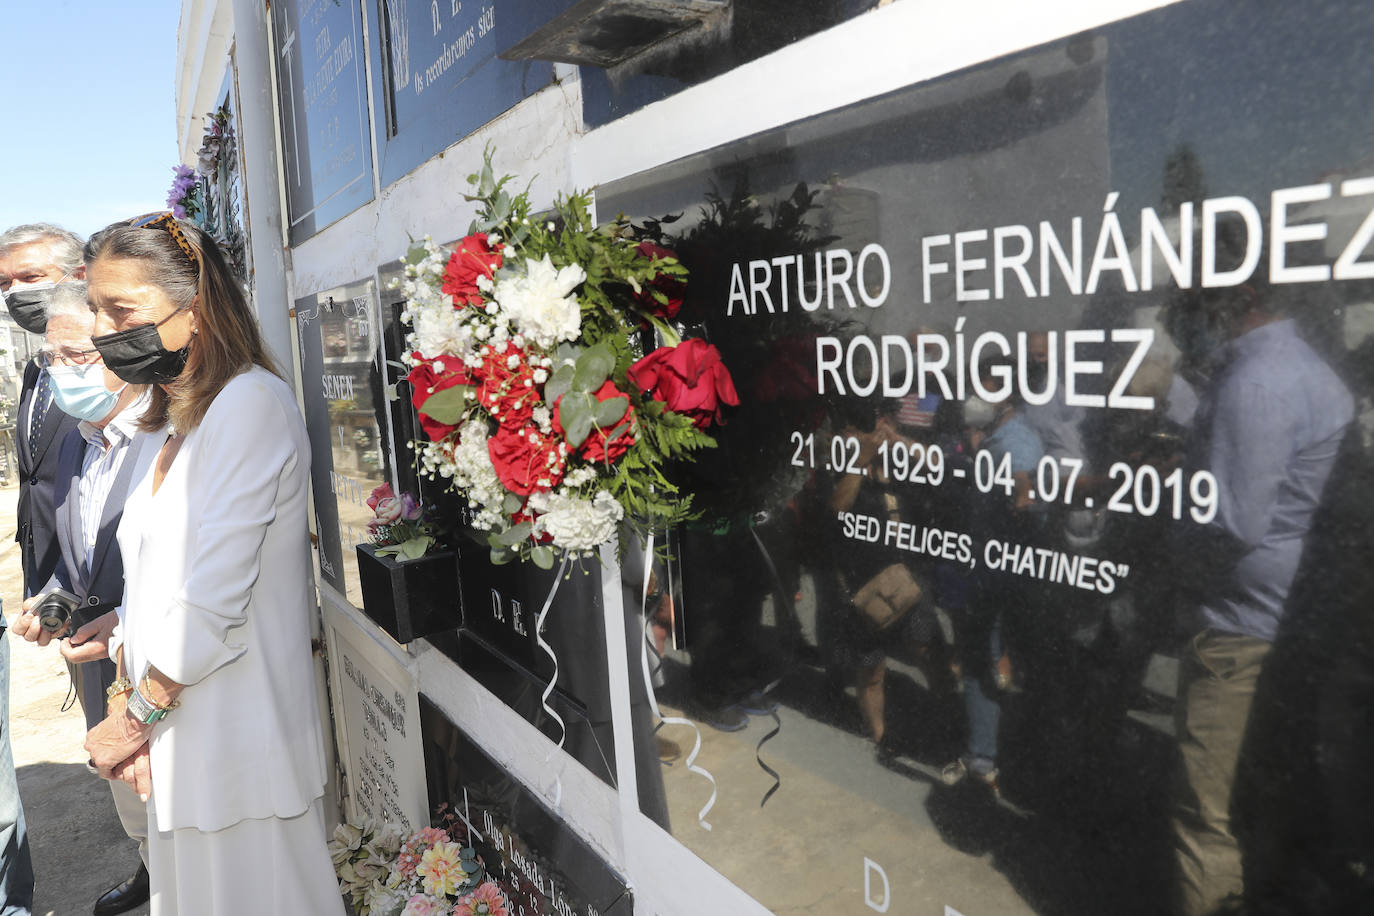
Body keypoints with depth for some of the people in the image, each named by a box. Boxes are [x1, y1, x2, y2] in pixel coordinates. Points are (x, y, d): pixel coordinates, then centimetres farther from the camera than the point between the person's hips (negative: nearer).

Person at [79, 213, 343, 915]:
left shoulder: (251, 402, -16)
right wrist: (126, 701, 0)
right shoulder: (174, 424, 13)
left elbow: (211, 600, -20)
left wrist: (136, 717, -9)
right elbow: (147, 580, 11)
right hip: (174, 738, 8)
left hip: (234, 743, -8)